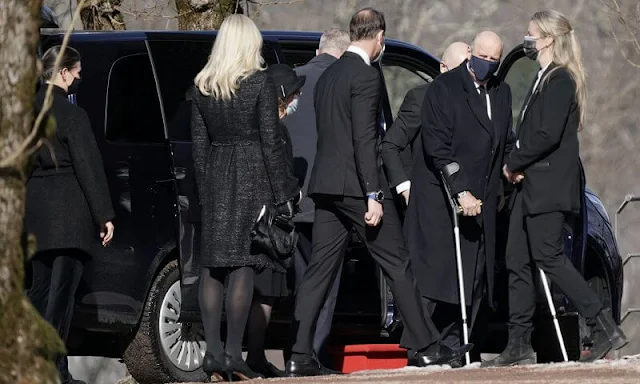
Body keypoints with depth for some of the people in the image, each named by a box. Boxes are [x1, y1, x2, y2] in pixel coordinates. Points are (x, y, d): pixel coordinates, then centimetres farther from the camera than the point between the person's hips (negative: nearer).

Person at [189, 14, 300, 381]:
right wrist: (284, 194, -4)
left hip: (215, 176, 5)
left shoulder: (203, 86, 8)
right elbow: (271, 140, -7)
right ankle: (233, 353, -12)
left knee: (213, 266, 6)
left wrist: (205, 191, 16)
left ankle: (213, 351, 3)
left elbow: (199, 142, 9)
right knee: (243, 265, -7)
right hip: (253, 174, -5)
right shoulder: (260, 82, -5)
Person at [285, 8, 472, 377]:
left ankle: (300, 356, -1)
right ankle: (426, 346, 6)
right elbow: (365, 138, -18)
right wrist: (373, 196, -19)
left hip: (326, 185, 8)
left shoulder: (328, 75, 15)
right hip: (356, 184, -8)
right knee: (398, 264, 1)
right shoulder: (366, 74, -11)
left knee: (320, 269, 5)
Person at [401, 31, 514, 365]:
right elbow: (436, 147, -15)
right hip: (439, 197, -6)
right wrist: (460, 191, -21)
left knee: (473, 276, 0)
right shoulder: (444, 88, -8)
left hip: (480, 199, 6)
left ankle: (453, 345, 3)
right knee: (434, 273, -9)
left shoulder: (501, 93, 14)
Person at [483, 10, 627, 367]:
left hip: (550, 186, -10)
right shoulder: (545, 79, 17)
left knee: (549, 257, -12)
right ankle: (520, 344, 12)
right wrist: (518, 167, 3)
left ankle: (606, 328, -12)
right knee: (519, 262, 8)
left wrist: (514, 163, -10)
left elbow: (548, 135, -21)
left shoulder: (560, 80, -13)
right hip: (532, 184, 10)